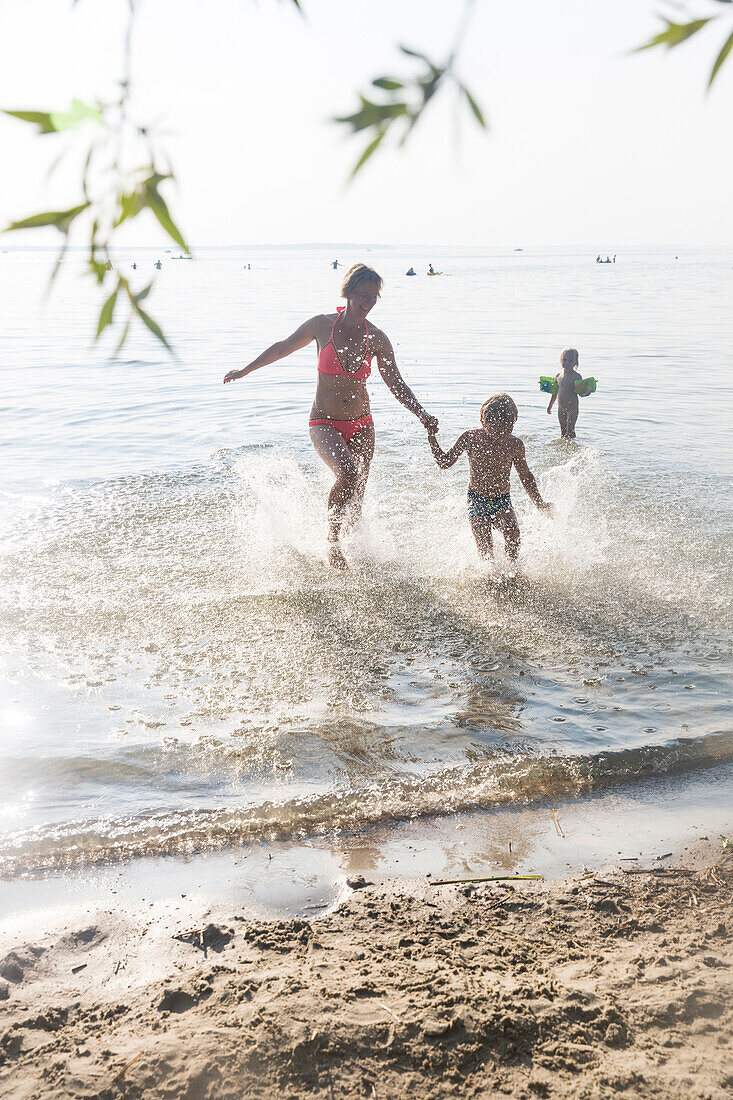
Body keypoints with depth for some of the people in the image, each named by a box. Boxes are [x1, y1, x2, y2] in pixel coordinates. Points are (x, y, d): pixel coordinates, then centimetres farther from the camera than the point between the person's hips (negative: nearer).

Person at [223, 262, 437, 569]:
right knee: (348, 473, -31)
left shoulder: (376, 339, -2)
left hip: (361, 426, 3)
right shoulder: (323, 325, -7)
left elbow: (397, 385, 3)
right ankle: (332, 537, -9)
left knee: (356, 501, 6)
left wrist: (421, 414, -13)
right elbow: (282, 348, 8)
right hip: (324, 424, -3)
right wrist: (245, 370, 17)